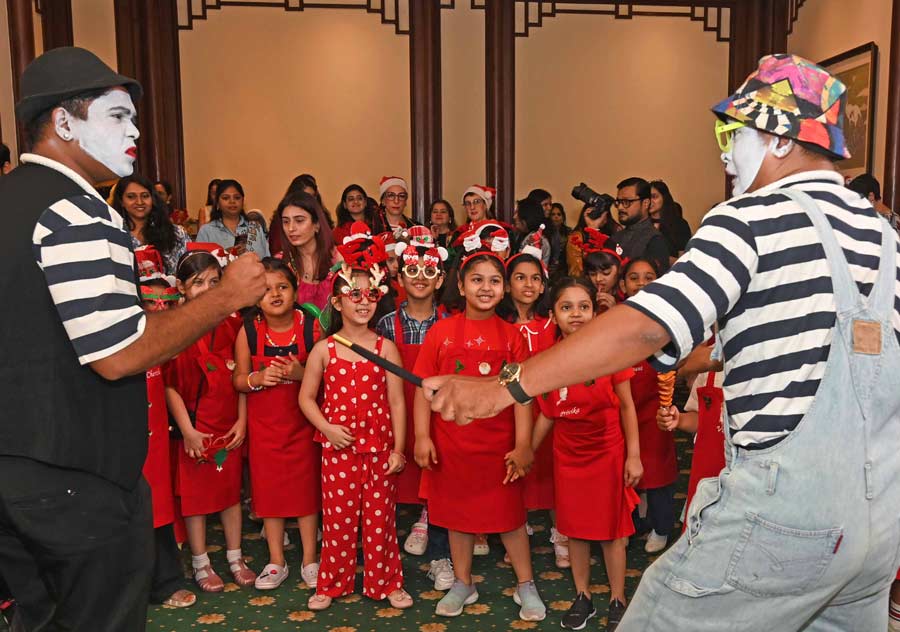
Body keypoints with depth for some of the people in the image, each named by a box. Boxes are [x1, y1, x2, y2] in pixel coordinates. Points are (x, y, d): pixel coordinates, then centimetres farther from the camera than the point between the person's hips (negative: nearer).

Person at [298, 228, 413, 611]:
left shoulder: (386, 348, -2)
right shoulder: (324, 349, -1)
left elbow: (396, 401, -1)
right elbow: (306, 397, 4)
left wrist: (398, 448, -3)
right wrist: (326, 428, -10)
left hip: (379, 447, 0)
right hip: (338, 447, 0)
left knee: (380, 518, 9)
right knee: (337, 518, 10)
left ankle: (386, 582, 25)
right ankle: (332, 584, 27)